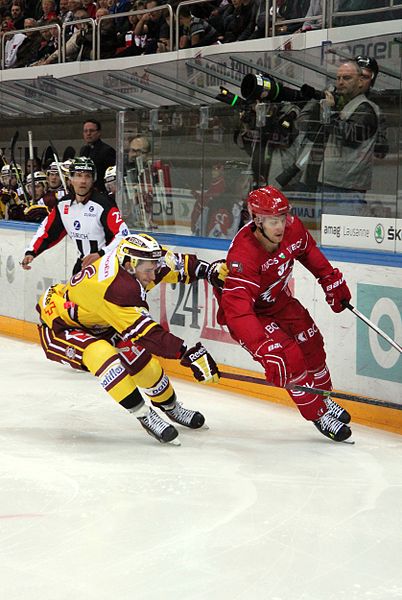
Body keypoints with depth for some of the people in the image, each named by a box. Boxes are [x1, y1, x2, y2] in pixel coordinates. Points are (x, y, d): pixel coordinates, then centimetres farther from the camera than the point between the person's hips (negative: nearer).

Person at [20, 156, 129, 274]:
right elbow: (47, 230, 11)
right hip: (82, 262, 7)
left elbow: (123, 235, -25)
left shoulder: (102, 204, -19)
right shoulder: (63, 205, 0)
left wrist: (100, 254, -35)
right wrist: (31, 252, 0)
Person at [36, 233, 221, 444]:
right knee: (102, 355, -33)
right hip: (58, 326, -9)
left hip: (95, 323, 9)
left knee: (141, 356, 2)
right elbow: (148, 333, -40)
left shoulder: (132, 259, -16)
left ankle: (170, 407, 25)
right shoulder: (116, 288, -39)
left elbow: (169, 262, 3)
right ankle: (145, 416, -23)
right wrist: (190, 354, -43)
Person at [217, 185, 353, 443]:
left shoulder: (293, 228, -19)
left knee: (311, 344, 11)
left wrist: (331, 280, 10)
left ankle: (324, 398, 37)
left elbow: (308, 250, 7)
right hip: (247, 311, -7)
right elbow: (238, 309, -47)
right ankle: (318, 414, 2)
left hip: (278, 300, 7)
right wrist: (265, 351, -55)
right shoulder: (243, 255, -40)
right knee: (289, 356, -17)